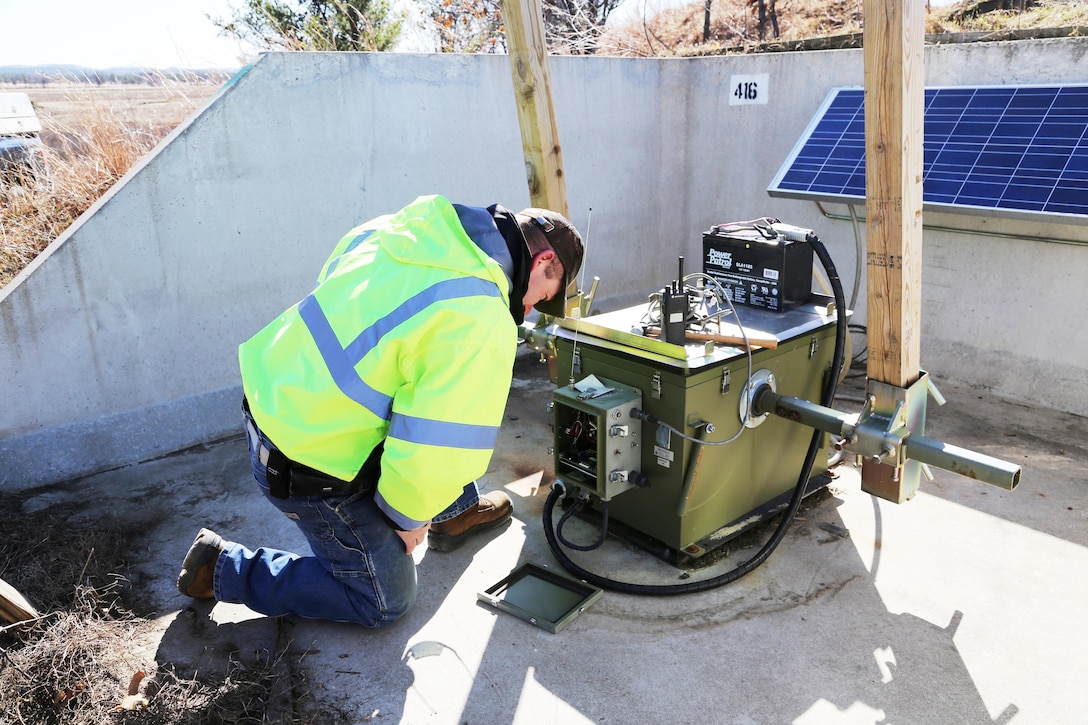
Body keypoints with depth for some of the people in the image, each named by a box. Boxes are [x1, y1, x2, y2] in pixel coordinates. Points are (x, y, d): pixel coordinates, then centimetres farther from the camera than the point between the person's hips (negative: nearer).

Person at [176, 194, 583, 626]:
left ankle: (456, 513, 35)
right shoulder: (480, 325, -26)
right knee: (383, 601, 13)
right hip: (311, 469, -8)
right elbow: (439, 447, -26)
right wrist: (410, 515, -4)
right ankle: (223, 566, 15)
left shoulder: (392, 229, -3)